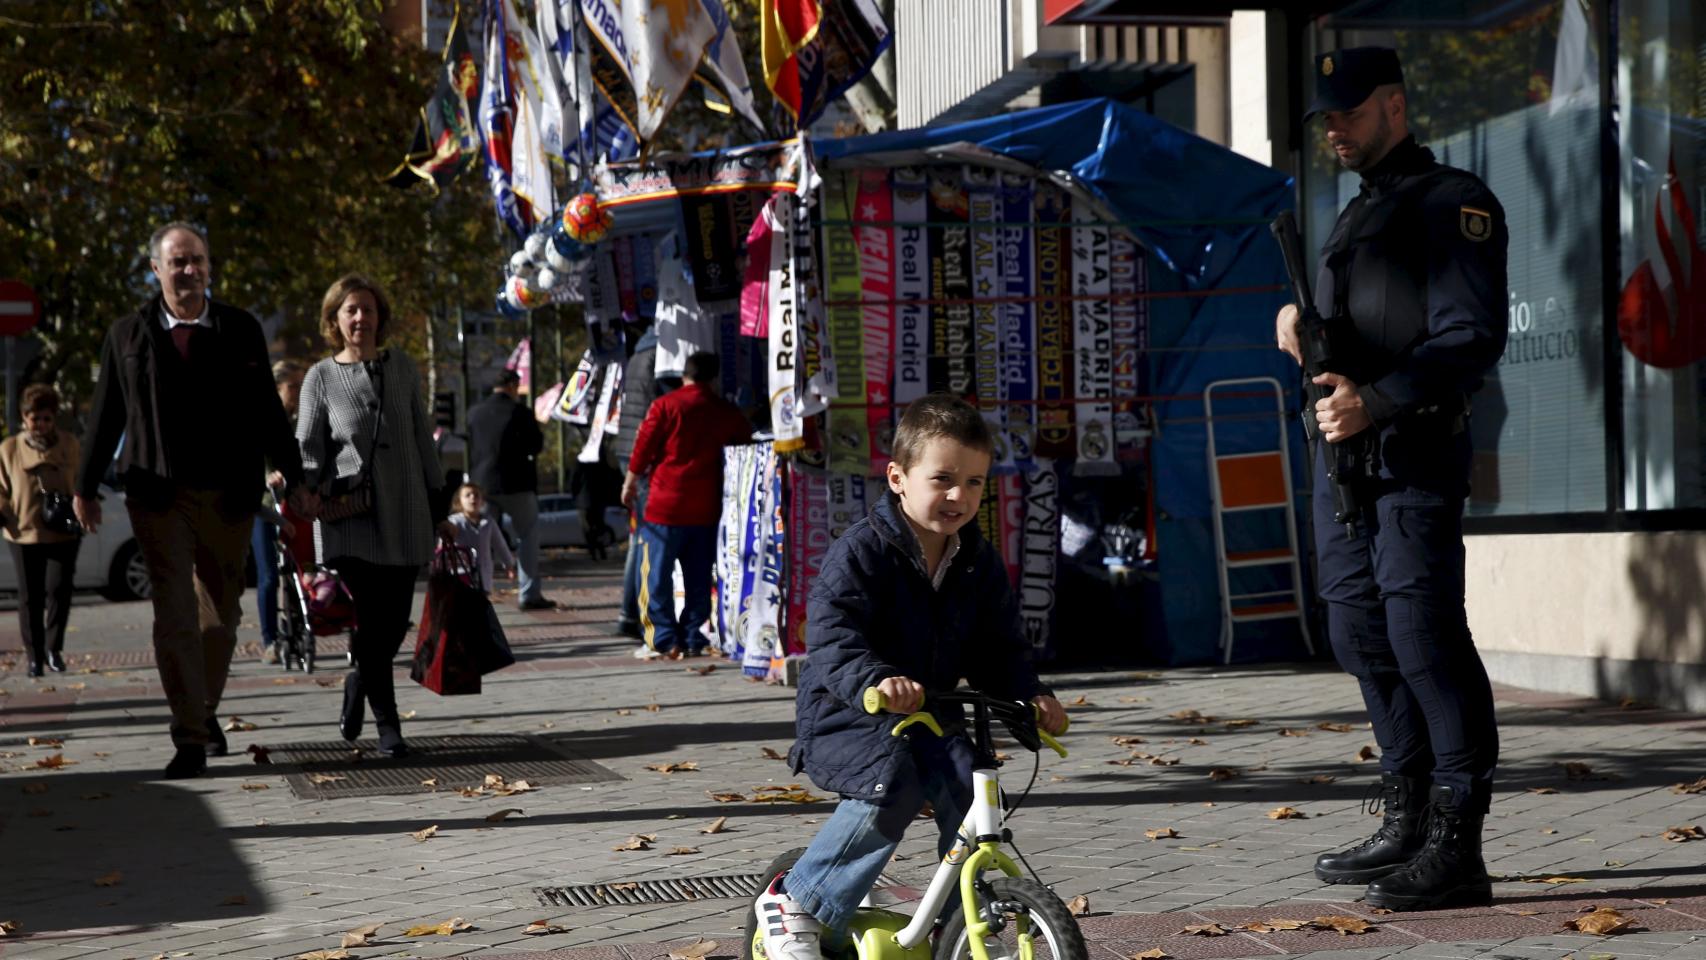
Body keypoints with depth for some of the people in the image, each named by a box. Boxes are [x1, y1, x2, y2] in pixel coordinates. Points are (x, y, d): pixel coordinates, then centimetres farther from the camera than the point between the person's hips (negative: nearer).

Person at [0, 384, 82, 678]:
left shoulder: (70, 445, 3)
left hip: (62, 534, 0)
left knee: (58, 590, -8)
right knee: (29, 598, 4)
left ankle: (53, 648, 13)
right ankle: (35, 657, 14)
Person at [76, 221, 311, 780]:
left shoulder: (240, 331, 6)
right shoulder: (128, 335, 6)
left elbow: (268, 413, 9)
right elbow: (106, 415, 10)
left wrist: (294, 480, 7)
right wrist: (86, 487, 9)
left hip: (227, 498, 1)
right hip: (159, 498, -1)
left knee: (220, 615, 11)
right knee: (174, 616, -8)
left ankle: (207, 712, 31)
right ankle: (190, 739, -7)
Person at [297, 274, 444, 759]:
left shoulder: (402, 368, 10)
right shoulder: (321, 378, 3)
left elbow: (423, 440, 13)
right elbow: (308, 452, 3)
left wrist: (439, 508, 11)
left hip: (405, 518, 3)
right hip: (350, 521, -3)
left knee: (395, 623, 3)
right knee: (370, 621, -9)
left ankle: (358, 685, 30)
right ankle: (387, 724, 0)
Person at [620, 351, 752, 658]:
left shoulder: (665, 405, -5)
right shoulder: (725, 411, 5)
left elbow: (644, 446, -3)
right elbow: (745, 439, 16)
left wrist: (631, 482, 10)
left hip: (666, 505, -4)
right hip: (705, 507, 4)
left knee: (657, 573, 2)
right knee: (699, 577, 11)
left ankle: (664, 640, -2)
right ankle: (693, 638, 10)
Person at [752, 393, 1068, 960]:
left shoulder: (980, 563, 5)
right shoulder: (862, 551, -15)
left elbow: (998, 648, 9)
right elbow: (832, 635, -27)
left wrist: (1031, 695, -11)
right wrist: (874, 680, -46)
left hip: (929, 711, 5)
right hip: (845, 716, -5)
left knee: (967, 785, -24)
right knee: (892, 785, -33)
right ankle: (796, 902, -14)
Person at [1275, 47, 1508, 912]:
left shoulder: (1454, 203, -3)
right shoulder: (1356, 215, 23)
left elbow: (1472, 336, -13)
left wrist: (1375, 401, -22)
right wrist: (1296, 321, 4)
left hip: (1414, 450, -9)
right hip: (1341, 451, 9)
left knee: (1423, 634, -13)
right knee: (1359, 631, 10)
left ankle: (1456, 847, -13)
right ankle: (1406, 824, 19)